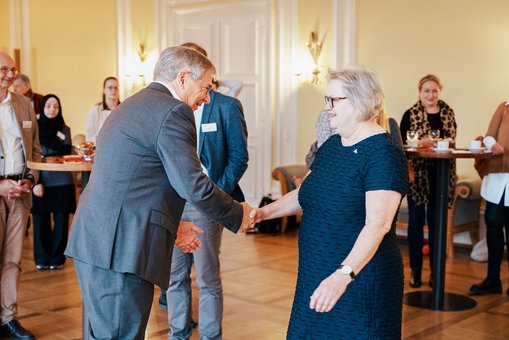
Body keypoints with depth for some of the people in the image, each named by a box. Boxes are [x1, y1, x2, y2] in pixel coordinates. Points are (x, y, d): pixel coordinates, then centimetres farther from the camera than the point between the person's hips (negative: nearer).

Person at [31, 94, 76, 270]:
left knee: (61, 222, 3)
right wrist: (35, 182, -10)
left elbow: (67, 154, 1)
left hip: (61, 183, 1)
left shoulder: (64, 129, 7)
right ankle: (42, 258, 16)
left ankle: (57, 258, 16)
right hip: (41, 182, -1)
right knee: (40, 222, 3)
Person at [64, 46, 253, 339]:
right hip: (119, 250, -10)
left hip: (93, 240, 10)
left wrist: (169, 226, 27)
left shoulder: (132, 105, 21)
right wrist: (237, 216, 1)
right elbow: (194, 185, -15)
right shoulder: (173, 111, -10)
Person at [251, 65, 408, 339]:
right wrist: (264, 212, 4)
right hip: (315, 276, 8)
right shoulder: (330, 146, 9)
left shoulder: (383, 154, -17)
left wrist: (344, 274, -34)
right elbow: (304, 194, 19)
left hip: (360, 282, -7)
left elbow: (378, 224, -25)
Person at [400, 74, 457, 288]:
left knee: (436, 222, 8)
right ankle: (416, 269, 13)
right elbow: (402, 142, -6)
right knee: (416, 220, 3)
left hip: (441, 175, 3)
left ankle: (435, 269, 18)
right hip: (418, 174, -2)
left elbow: (452, 136, 9)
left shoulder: (447, 112, 10)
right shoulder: (411, 114, 0)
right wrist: (421, 142, -22)